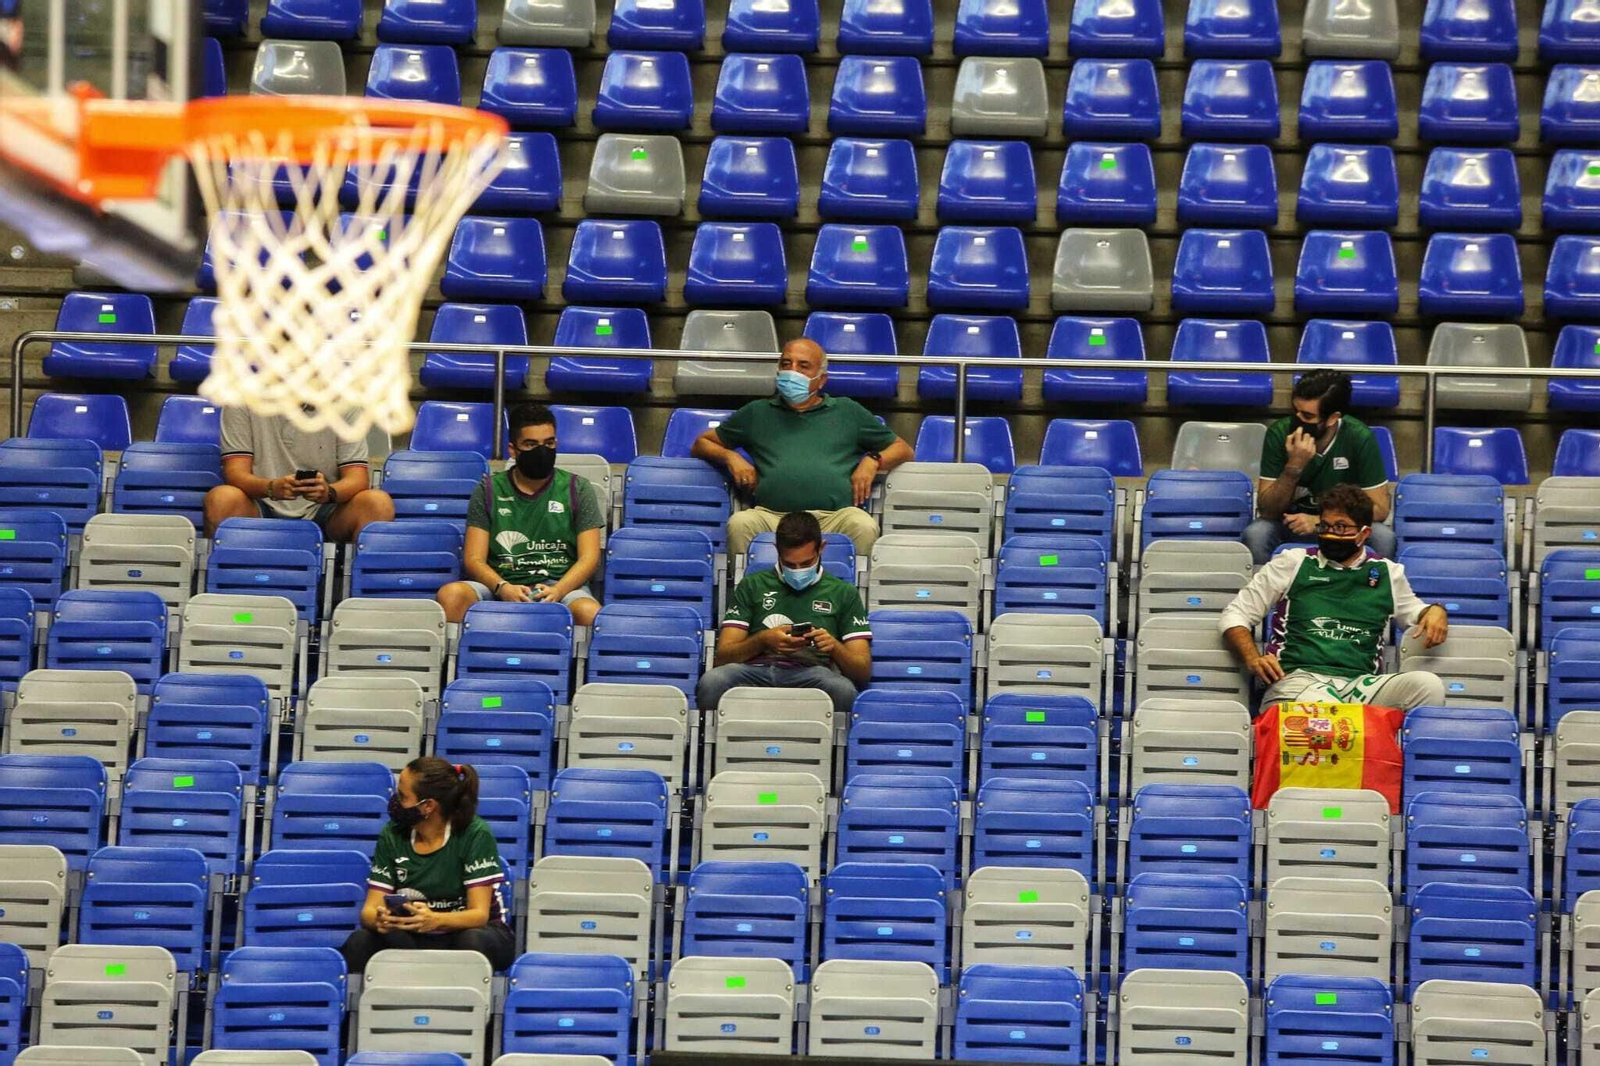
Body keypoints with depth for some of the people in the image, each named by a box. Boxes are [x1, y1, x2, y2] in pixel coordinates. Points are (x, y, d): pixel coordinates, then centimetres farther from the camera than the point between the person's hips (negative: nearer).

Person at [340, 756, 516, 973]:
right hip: (412, 939, 2)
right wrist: (379, 919, -32)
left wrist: (435, 921, -39)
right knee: (359, 942, -27)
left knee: (473, 942, -37)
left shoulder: (475, 835, -13)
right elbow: (370, 909, -6)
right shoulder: (391, 836, -2)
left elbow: (479, 913, -18)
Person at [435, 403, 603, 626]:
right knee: (451, 595, -32)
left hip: (561, 585, -1)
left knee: (590, 612, -38)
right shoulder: (489, 491, 14)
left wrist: (557, 591, -16)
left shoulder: (578, 490, 14)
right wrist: (503, 588, -17)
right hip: (499, 585, 1)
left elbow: (589, 558, 5)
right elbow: (474, 558, 6)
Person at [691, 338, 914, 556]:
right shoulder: (757, 413, 27)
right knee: (739, 524, -33)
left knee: (864, 529, -34)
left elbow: (902, 449, 28)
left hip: (833, 516, 0)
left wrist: (873, 461, 6)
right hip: (771, 514, 0)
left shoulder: (848, 412, 26)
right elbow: (702, 444, 32)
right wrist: (729, 457, 10)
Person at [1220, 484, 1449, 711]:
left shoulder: (1387, 573, 22)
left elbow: (1412, 610, 42)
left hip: (1359, 683, 4)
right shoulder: (1292, 563, 16)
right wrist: (1252, 659, -4)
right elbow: (1235, 615, 16)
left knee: (1428, 685, -28)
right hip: (1297, 678, -4)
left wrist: (1435, 612, 16)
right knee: (1325, 710, -44)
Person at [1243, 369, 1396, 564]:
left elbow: (1379, 508, -13)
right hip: (1291, 522, 0)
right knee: (1255, 534, -31)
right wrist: (1294, 467, -31)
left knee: (1383, 537, -29)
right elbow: (1267, 510, -15)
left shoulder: (1359, 437, -18)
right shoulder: (1280, 434, -16)